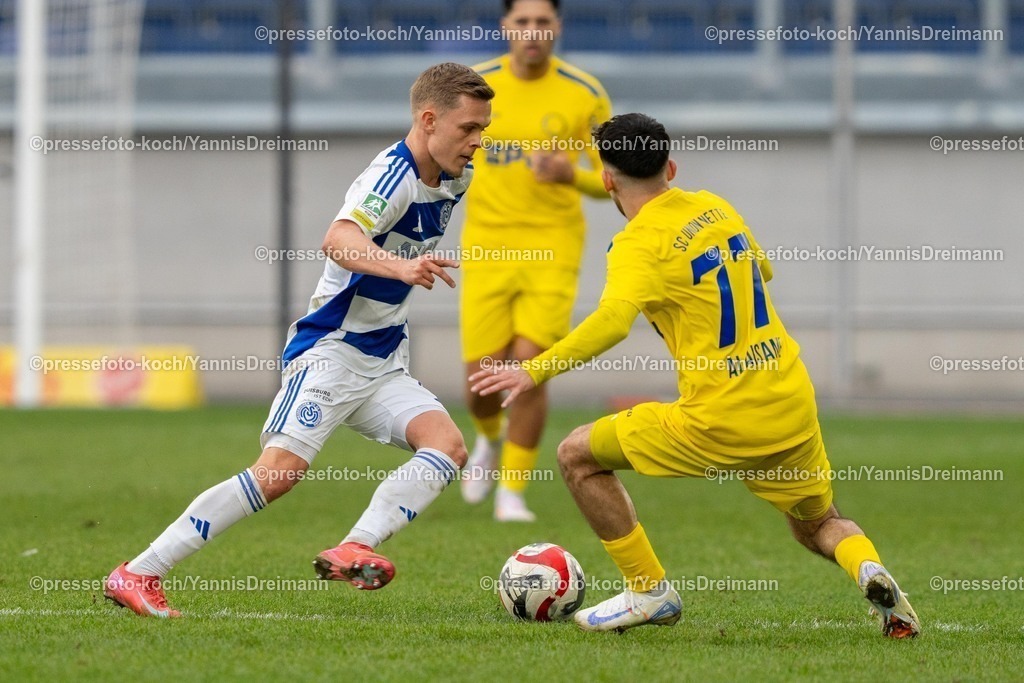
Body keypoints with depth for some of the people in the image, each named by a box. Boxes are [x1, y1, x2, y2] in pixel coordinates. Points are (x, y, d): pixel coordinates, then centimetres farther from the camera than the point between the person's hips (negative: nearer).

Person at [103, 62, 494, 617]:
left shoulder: (454, 180, 7)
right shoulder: (392, 175, -20)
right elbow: (338, 240, -41)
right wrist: (399, 267, -56)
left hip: (383, 364, 8)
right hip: (330, 349, -8)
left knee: (447, 446, -16)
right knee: (281, 469, -20)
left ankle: (353, 550, -29)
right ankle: (138, 574, -15)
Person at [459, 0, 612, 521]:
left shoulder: (584, 96, -4)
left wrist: (570, 174, -18)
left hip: (553, 248, -1)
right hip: (487, 245, 1)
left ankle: (512, 491, 1)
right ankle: (490, 438, 35)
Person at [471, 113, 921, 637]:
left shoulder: (640, 244, -11)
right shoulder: (714, 208, 11)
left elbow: (614, 319, -30)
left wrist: (536, 370, -28)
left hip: (720, 424, -7)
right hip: (793, 406, 7)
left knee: (577, 456, 9)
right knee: (820, 525, 28)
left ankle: (650, 592, 11)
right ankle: (869, 568, -6)